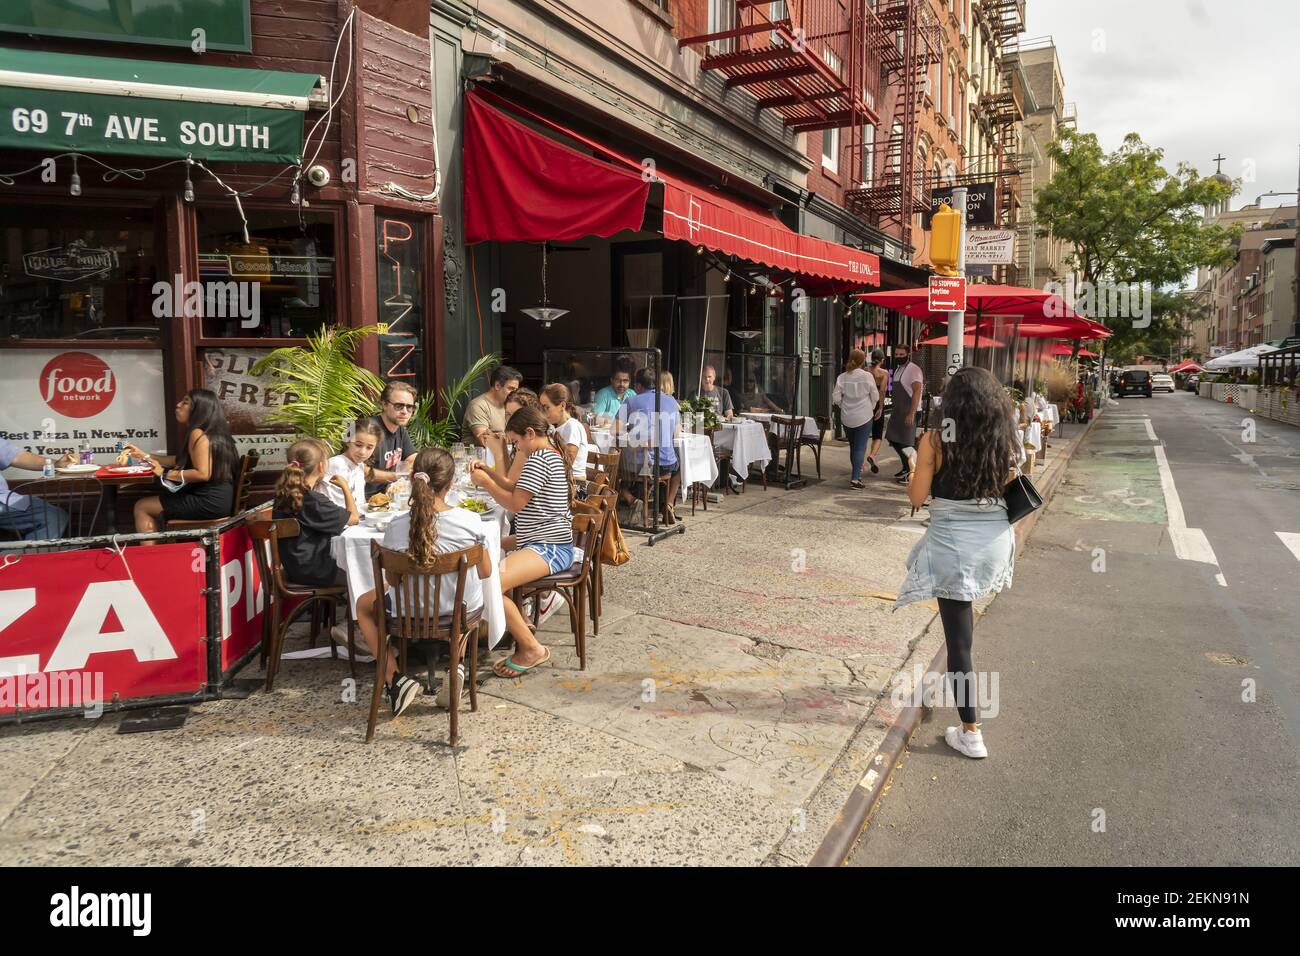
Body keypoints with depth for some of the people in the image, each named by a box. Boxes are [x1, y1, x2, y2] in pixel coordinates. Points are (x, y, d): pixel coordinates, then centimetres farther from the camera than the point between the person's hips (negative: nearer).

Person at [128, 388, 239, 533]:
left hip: (209, 502, -10)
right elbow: (182, 461, 27)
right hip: (217, 499, 10)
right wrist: (145, 456, 27)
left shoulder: (198, 433, -14)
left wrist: (165, 473, -14)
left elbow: (202, 474, -24)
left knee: (142, 507, 4)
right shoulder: (211, 432, 15)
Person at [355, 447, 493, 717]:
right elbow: (485, 572, -5)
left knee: (364, 604, 29)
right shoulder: (470, 521, -18)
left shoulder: (397, 527, -19)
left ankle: (395, 678, 15)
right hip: (463, 608, 2)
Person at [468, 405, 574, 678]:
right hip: (547, 541, 12)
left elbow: (515, 503, -17)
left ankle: (531, 649, -17)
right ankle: (519, 622, 29)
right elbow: (517, 488, 21)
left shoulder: (538, 459, -16)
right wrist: (488, 472, 10)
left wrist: (485, 482, -5)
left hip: (548, 548, -12)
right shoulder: (551, 453, 17)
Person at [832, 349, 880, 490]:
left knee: (853, 446, 18)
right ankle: (855, 478, -10)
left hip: (847, 417, 3)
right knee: (860, 447, -1)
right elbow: (875, 396, -2)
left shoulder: (842, 377, -4)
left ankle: (856, 474, 30)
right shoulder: (867, 376, -11)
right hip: (864, 416, -3)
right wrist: (871, 408, 16)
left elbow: (836, 398, -3)